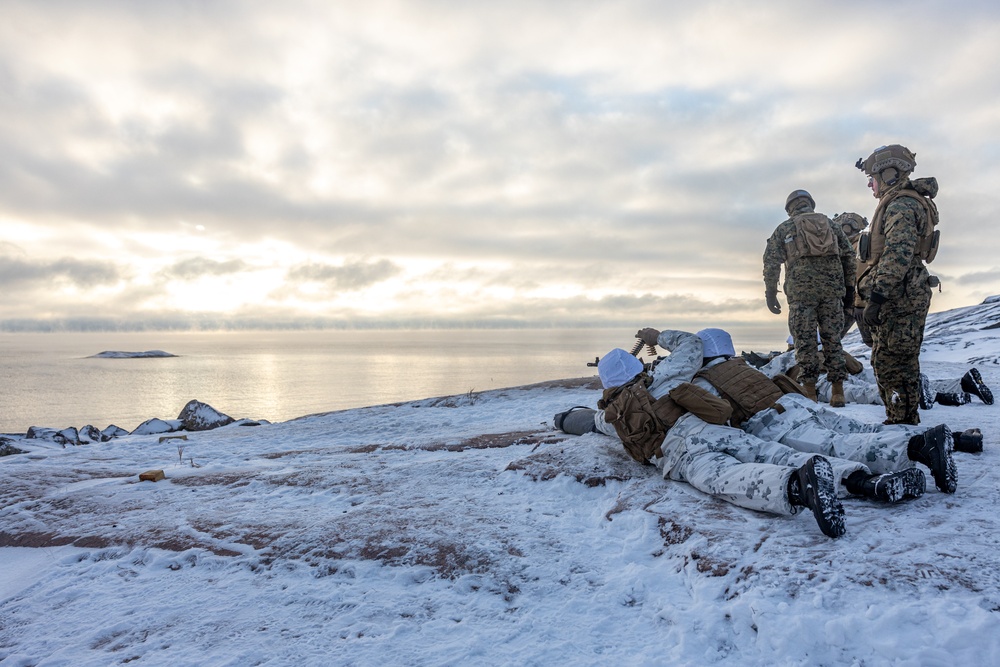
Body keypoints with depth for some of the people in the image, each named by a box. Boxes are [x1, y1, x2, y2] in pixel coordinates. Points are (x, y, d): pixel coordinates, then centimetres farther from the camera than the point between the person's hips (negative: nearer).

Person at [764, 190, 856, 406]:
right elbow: (849, 257, 13)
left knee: (805, 341, 0)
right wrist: (849, 288, 17)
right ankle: (838, 393, 10)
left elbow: (771, 262, 2)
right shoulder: (831, 224, 18)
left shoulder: (784, 229, 9)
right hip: (832, 289, 3)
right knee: (832, 339, 8)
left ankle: (810, 394, 0)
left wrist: (771, 293, 6)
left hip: (801, 289, -3)